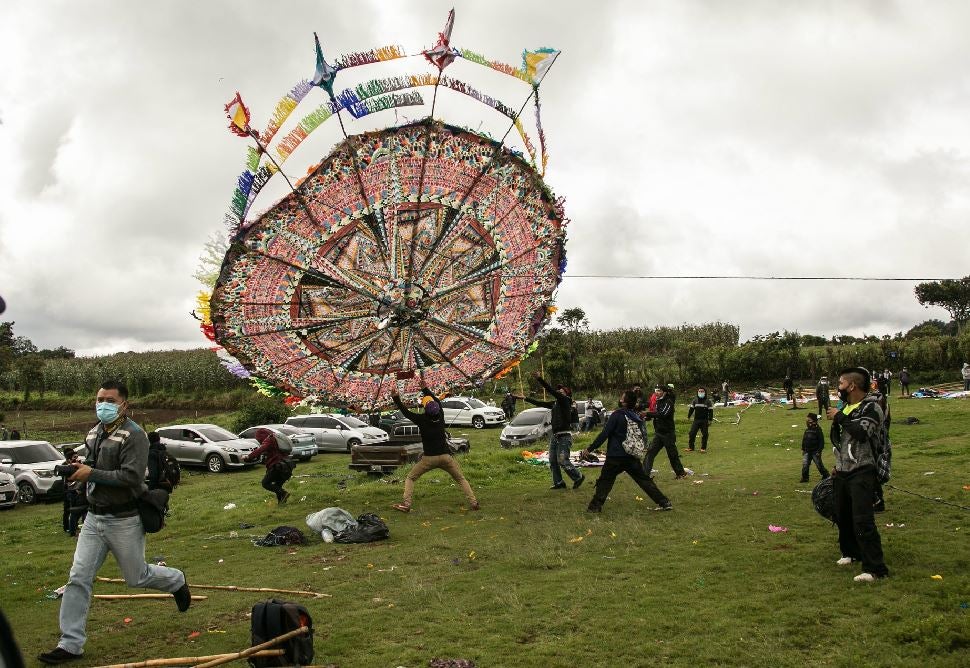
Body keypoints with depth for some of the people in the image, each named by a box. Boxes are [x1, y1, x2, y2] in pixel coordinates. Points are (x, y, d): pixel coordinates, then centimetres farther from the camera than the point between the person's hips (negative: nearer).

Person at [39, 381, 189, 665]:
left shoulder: (134, 435, -16)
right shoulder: (94, 433, 9)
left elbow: (131, 476, -25)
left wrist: (91, 474, -23)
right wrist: (78, 470, 7)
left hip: (124, 521, -6)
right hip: (94, 517, 7)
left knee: (136, 577, 10)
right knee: (78, 579, 0)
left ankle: (177, 581, 40)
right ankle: (70, 644, 9)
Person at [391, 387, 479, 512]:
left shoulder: (422, 419, -10)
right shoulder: (440, 415, 1)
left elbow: (405, 412, -1)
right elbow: (436, 400, 18)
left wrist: (396, 399, 4)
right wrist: (424, 388, 26)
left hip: (429, 457, -3)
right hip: (446, 456, 3)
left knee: (410, 478, 13)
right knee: (461, 479, 16)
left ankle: (406, 504, -1)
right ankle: (473, 503, 5)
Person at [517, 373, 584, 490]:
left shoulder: (565, 400, -9)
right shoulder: (555, 403, 14)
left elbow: (552, 391, -21)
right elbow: (540, 403, 23)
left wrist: (540, 379, -26)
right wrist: (526, 398, 26)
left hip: (564, 436, -9)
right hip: (555, 435, 9)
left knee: (562, 460, -10)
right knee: (552, 461, 8)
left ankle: (578, 477, 8)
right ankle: (558, 483, 16)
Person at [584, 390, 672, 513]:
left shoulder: (617, 415, -12)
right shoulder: (638, 417, 6)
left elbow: (604, 434, -13)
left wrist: (590, 448, -7)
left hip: (615, 457, -5)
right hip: (633, 457, 5)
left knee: (605, 481, 6)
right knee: (645, 480, 11)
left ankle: (595, 506, 4)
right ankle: (664, 503, 10)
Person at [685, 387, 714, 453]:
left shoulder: (707, 401, -2)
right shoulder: (695, 400, 6)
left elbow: (710, 411, -2)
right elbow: (691, 408, 11)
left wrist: (710, 420, -7)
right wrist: (688, 416, 5)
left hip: (704, 420, -2)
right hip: (696, 420, 2)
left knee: (704, 435, 0)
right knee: (692, 433, -4)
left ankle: (703, 448, 11)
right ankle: (690, 447, 5)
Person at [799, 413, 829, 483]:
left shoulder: (818, 430, -11)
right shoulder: (807, 430, 8)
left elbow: (821, 441, -12)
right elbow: (803, 440, 17)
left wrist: (819, 450, -15)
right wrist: (803, 449, 15)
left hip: (815, 452, -5)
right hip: (807, 451, 6)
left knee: (819, 465, 3)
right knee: (805, 465, -2)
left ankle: (826, 475, 22)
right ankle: (804, 478, 6)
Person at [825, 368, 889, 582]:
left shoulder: (871, 407, -9)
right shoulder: (845, 407, 16)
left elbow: (862, 432, -26)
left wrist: (839, 418, -16)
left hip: (862, 472, -9)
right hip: (843, 473, 9)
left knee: (862, 520, -15)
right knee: (842, 516, 17)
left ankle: (875, 568, -12)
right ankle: (852, 553, 36)